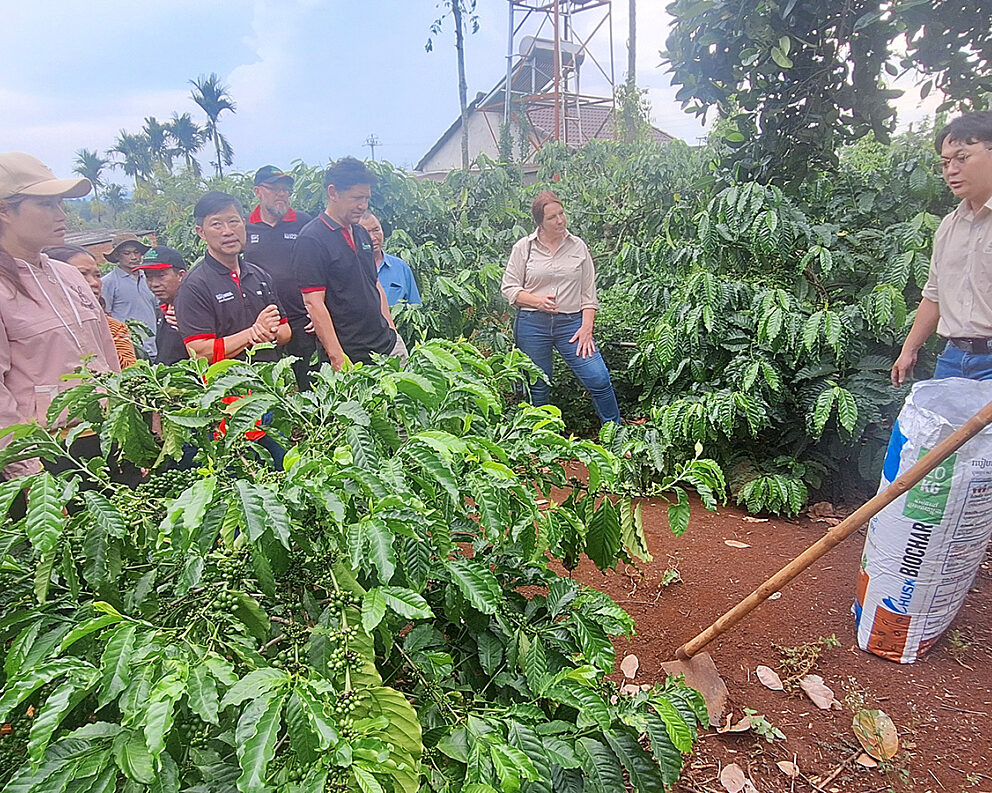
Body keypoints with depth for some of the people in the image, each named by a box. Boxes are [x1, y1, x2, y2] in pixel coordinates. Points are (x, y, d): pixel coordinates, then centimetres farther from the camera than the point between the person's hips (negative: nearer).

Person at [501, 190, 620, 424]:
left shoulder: (578, 246, 8)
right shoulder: (523, 247, 3)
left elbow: (588, 292, 7)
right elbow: (509, 288, 3)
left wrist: (587, 327, -5)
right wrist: (537, 301, -14)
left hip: (571, 323, 1)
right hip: (532, 325, 0)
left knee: (599, 380, -9)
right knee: (538, 389, 8)